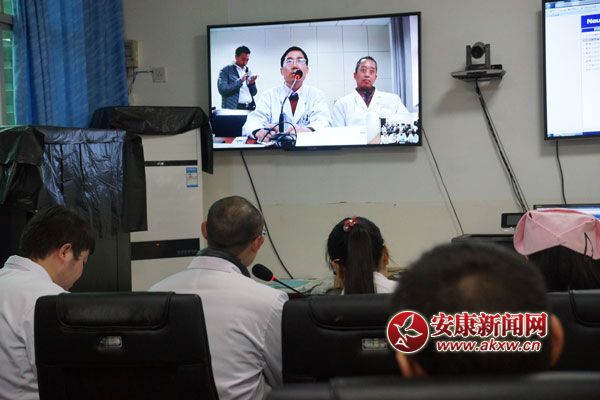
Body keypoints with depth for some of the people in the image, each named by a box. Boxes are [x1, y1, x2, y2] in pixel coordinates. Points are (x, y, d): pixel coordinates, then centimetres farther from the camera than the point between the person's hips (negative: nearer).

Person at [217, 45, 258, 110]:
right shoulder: (226, 71, 1)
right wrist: (240, 81, -16)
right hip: (233, 108, -5)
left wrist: (252, 83, -3)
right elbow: (222, 90, -12)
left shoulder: (248, 71, 16)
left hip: (250, 108, 5)